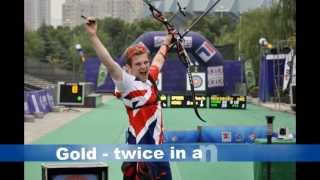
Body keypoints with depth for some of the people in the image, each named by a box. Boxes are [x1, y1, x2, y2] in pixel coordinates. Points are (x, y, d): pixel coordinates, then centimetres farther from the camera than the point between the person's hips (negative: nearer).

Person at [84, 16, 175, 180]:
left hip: (158, 149, 8)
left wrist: (167, 40, 44)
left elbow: (159, 59, 29)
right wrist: (93, 36, -38)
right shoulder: (128, 84, -12)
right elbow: (109, 64, -27)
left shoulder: (150, 79, 9)